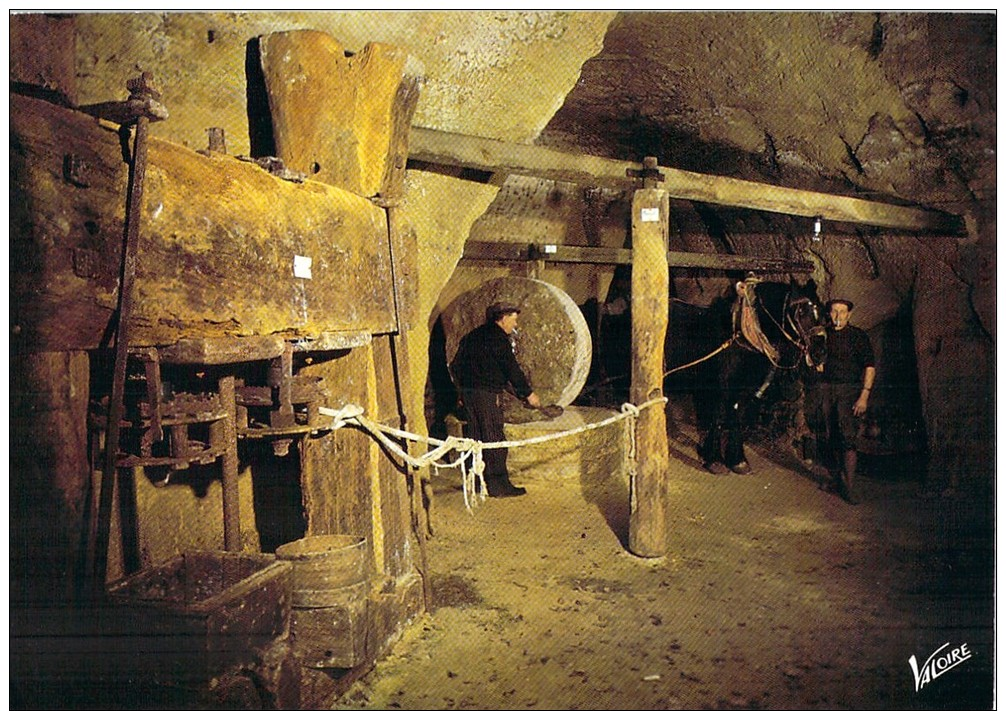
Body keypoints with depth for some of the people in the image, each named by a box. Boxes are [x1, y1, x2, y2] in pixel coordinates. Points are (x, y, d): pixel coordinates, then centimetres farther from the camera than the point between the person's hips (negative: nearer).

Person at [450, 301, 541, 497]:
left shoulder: (473, 335, 16)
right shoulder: (498, 338, -10)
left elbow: (455, 366, 19)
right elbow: (511, 368, -12)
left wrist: (463, 390, 24)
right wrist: (528, 393, -5)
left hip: (467, 391, 8)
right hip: (487, 393, -8)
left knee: (473, 436, 14)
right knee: (494, 438, -3)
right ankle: (498, 484, 1)